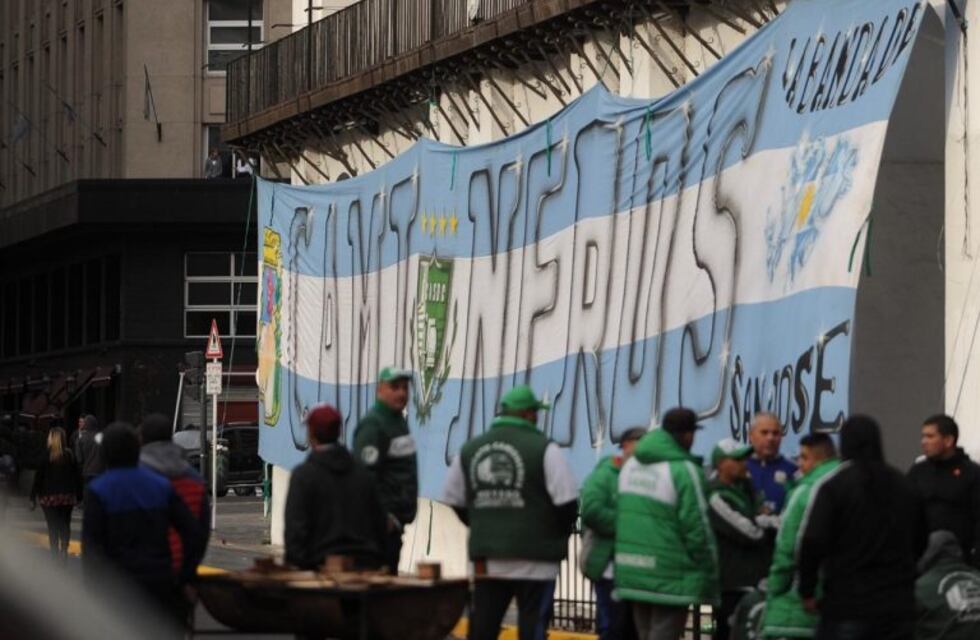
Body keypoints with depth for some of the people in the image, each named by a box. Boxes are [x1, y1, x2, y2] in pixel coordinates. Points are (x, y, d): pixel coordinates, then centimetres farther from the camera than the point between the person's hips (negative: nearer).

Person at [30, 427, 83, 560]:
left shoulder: (46, 456, -10)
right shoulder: (70, 455, -1)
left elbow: (38, 477, -8)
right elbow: (77, 476, 2)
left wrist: (33, 497, -2)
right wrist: (78, 496, 9)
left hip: (50, 496, -3)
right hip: (67, 497, 3)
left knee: (52, 527, 2)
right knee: (65, 525, 12)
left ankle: (55, 553, 0)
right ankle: (64, 551, 3)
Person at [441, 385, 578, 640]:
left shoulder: (470, 450, 7)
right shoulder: (542, 448, -10)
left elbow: (454, 500, 13)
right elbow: (567, 500, -13)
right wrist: (559, 534, 6)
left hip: (487, 559, 5)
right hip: (534, 559, -5)